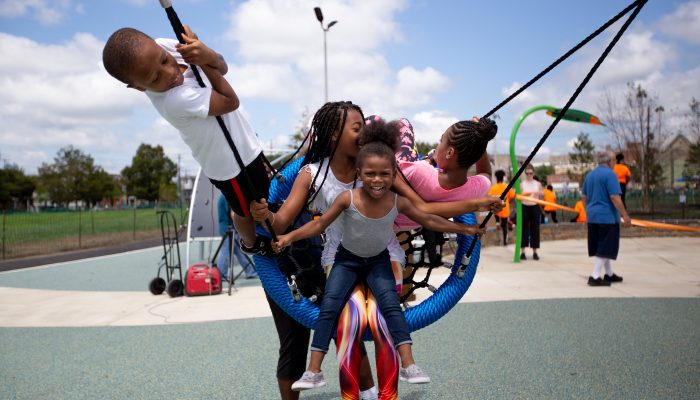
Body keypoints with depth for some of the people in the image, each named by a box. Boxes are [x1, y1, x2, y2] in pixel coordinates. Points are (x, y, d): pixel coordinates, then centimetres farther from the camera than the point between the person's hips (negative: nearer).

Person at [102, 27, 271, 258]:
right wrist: (203, 63, -26)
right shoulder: (177, 99, -40)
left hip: (243, 143, 6)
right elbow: (231, 101, -26)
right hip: (230, 163, -6)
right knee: (248, 210, 22)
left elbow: (222, 67, -9)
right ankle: (251, 242, 53)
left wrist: (209, 56, -30)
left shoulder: (166, 47, -19)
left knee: (264, 191, 30)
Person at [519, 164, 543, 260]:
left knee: (535, 229, 3)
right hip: (524, 207, -2)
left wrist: (539, 194, -15)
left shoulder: (538, 184, 6)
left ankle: (535, 252, 9)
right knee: (524, 229, -1)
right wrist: (524, 194, -23)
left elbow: (541, 197, 6)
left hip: (535, 207, 2)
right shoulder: (521, 184, 1)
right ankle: (522, 252, 3)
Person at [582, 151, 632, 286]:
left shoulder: (590, 174, 12)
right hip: (607, 216, -8)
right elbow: (615, 197, -19)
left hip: (592, 216, 8)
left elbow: (583, 197, 16)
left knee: (601, 247, 16)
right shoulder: (609, 174, -12)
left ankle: (609, 274, 26)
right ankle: (595, 277, -8)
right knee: (606, 248, -4)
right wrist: (625, 215, -15)